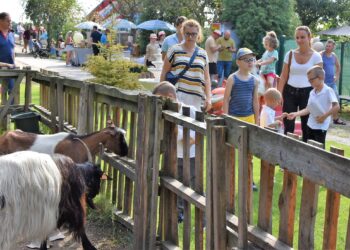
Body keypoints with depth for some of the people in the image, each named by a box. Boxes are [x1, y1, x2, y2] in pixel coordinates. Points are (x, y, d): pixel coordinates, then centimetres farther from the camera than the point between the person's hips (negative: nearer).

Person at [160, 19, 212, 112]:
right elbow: (164, 73, 9)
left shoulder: (203, 54, 15)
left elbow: (206, 78, 16)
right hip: (177, 96, -3)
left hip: (196, 99, 4)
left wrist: (208, 97, 6)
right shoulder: (174, 50, 6)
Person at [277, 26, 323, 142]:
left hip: (307, 93, -2)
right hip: (290, 92, 2)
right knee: (288, 125, 3)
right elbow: (284, 76, 5)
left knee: (306, 125, 7)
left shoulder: (316, 56, -3)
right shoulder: (290, 54, 3)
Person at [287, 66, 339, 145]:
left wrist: (324, 116, -22)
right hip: (310, 125, 7)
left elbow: (336, 107, -22)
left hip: (321, 126, -7)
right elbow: (308, 109, 10)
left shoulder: (328, 91, -14)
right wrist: (295, 114, 0)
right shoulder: (312, 92, 7)